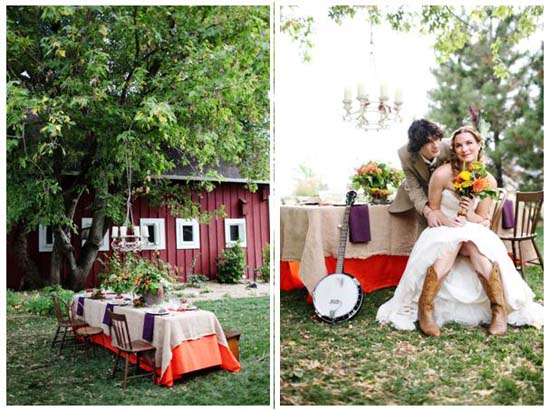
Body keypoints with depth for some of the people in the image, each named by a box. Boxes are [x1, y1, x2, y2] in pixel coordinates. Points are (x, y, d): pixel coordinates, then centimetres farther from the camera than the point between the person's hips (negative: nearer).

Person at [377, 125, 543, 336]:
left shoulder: (488, 181, -2)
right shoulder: (442, 174, -10)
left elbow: (482, 220, 4)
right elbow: (433, 208, -1)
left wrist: (469, 213, -19)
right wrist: (446, 220, -22)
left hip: (473, 231, 2)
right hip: (442, 229, -2)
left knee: (478, 247, -34)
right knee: (449, 244, -37)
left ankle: (500, 311, -22)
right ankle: (425, 311, -31)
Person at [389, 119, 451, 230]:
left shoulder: (447, 149, -31)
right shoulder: (406, 155, -29)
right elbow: (414, 188, -24)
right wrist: (428, 212, -39)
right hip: (422, 193, 0)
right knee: (425, 228, 0)